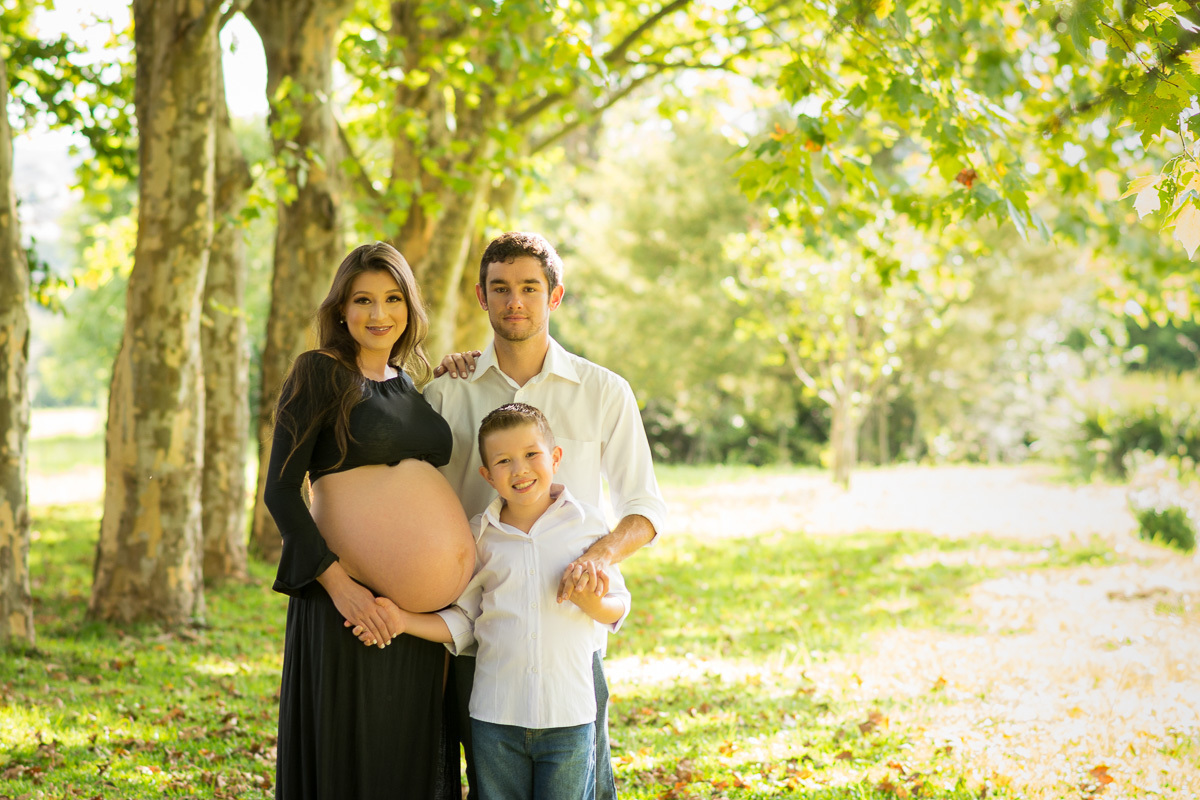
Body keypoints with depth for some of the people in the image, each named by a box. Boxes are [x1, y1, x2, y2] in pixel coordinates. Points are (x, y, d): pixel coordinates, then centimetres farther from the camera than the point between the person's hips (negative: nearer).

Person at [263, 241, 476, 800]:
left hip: (418, 605, 6)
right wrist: (338, 582, -19)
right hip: (349, 598, -6)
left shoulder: (410, 384, 15)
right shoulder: (318, 374, -3)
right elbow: (280, 490, -11)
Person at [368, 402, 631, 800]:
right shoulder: (479, 535, 3)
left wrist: (593, 604, -15)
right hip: (495, 720, 1)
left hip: (568, 718, -1)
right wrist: (403, 621, -5)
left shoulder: (587, 523, 0)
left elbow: (619, 605, 5)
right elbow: (461, 624, 8)